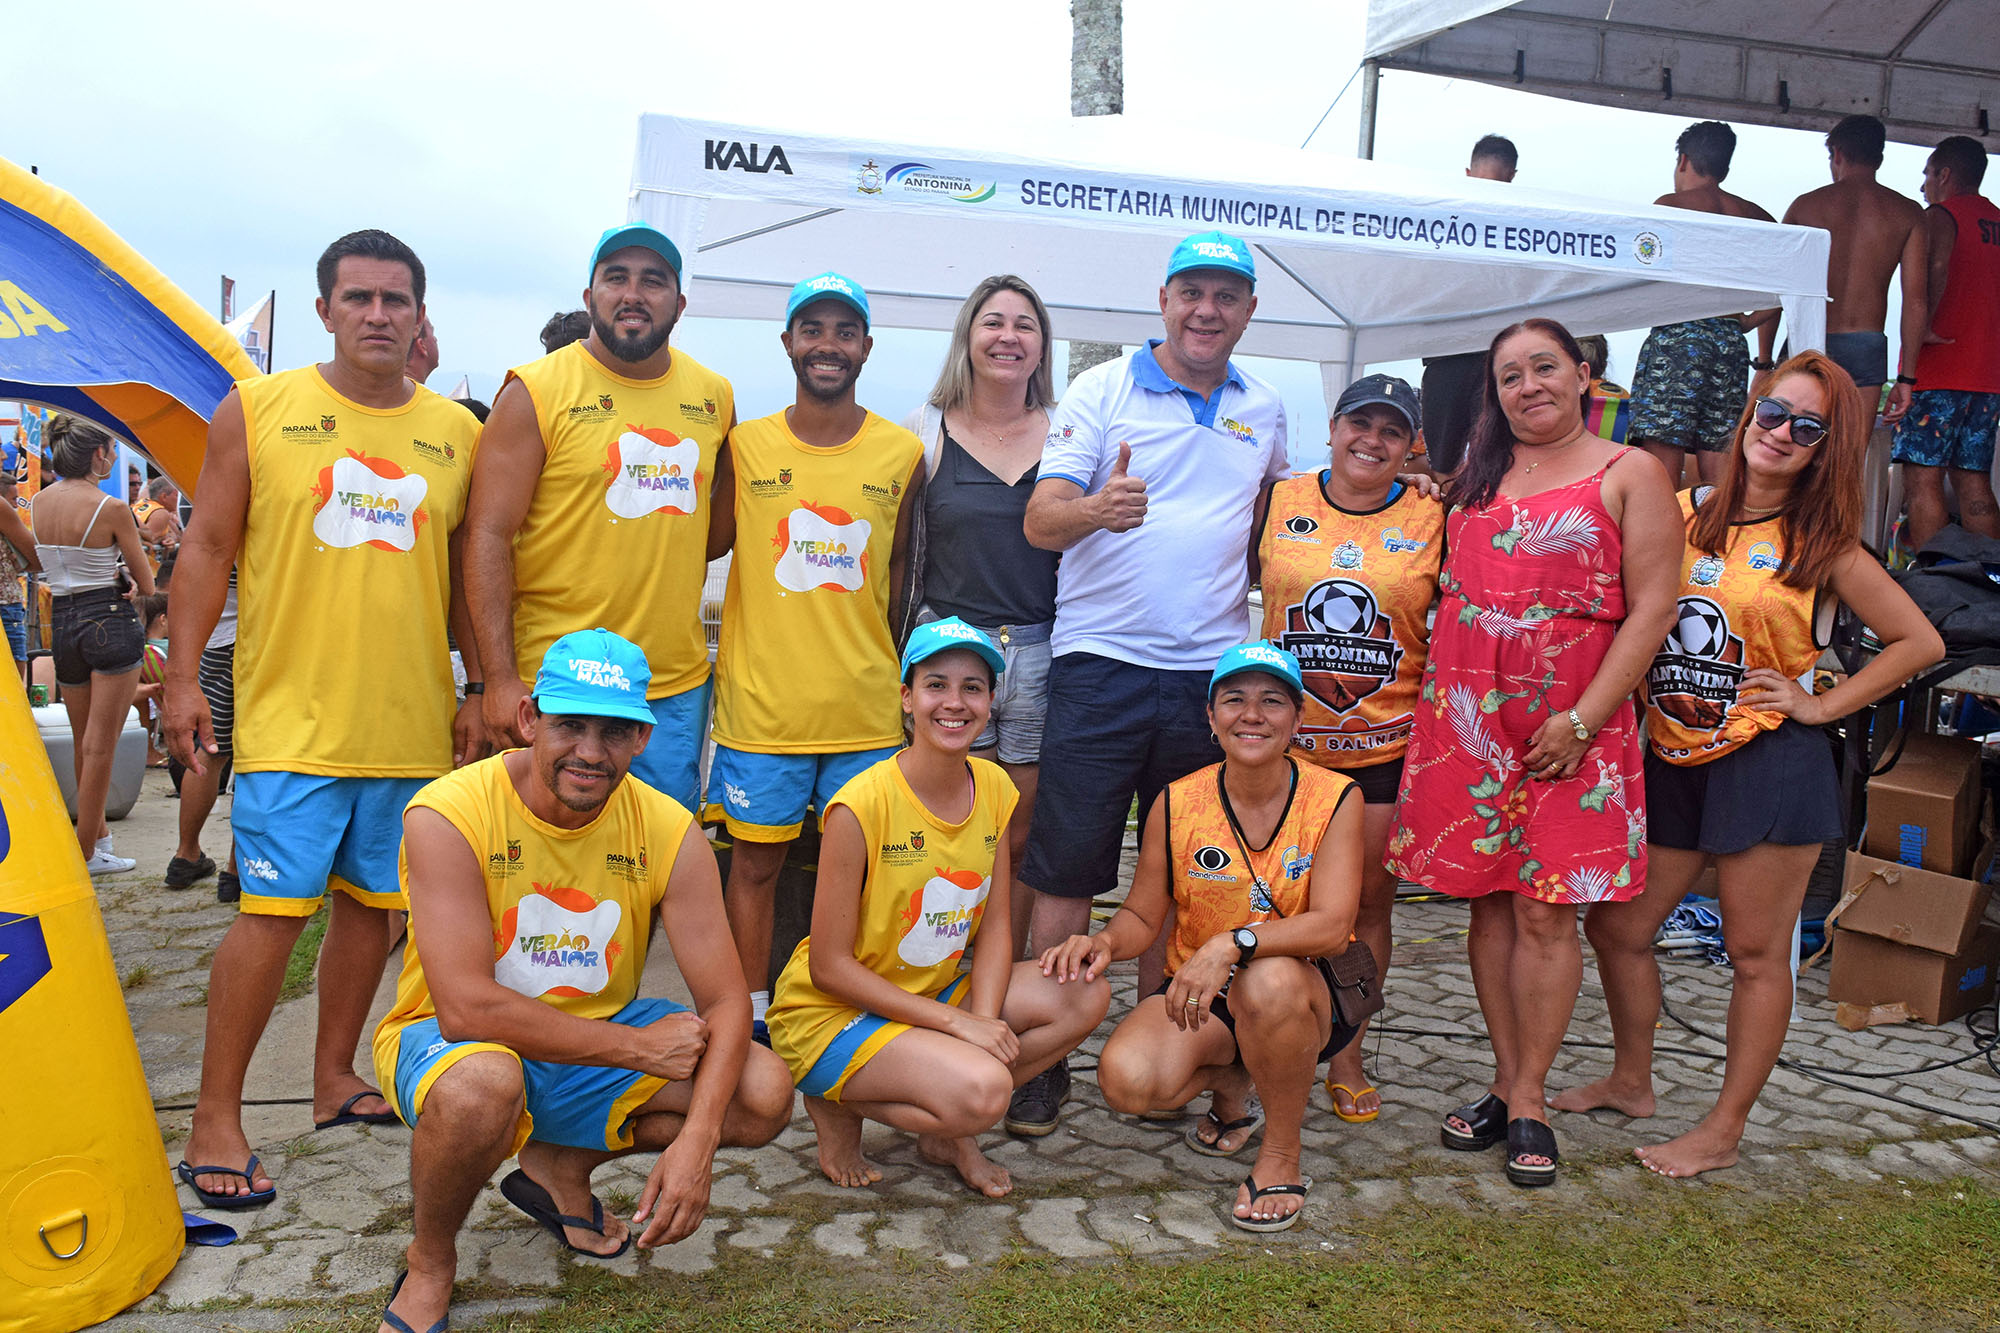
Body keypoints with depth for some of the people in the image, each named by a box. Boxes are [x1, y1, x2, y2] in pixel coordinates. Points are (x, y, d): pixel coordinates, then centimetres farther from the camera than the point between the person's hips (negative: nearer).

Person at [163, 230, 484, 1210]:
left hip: (413, 721, 3)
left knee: (371, 900, 11)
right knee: (275, 907, -6)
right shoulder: (256, 409, 2)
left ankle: (334, 1076, 28)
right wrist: (183, 678, -3)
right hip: (291, 716, -3)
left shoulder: (456, 431, 8)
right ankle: (215, 1121, 7)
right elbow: (208, 548, 3)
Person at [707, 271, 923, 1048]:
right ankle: (750, 1022, 21)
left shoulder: (904, 454, 4)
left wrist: (888, 673, 5)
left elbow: (899, 572, 10)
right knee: (754, 861, 7)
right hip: (761, 700, 0)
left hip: (865, 707, 1)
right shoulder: (744, 446, 1)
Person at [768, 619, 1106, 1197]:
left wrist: (984, 1022, -17)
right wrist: (957, 1023, -22)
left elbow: (995, 928, 2)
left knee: (1087, 996, -11)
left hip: (932, 996, 7)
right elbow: (829, 966, -19)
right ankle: (838, 1105, -1)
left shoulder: (994, 789, -2)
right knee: (983, 1088, -30)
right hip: (832, 1013, -7)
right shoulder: (862, 804, -22)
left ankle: (946, 1130, 3)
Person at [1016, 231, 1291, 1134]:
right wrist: (1096, 509, -31)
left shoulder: (1264, 410, 13)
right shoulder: (1103, 390, -1)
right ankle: (1045, 1061, 11)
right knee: (1066, 872, -2)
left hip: (1212, 670, 4)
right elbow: (1039, 521, -10)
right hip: (1101, 663, -4)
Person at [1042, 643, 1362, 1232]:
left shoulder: (1333, 799, -9)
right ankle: (1232, 1083, 11)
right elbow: (1143, 915, 4)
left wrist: (1232, 944, -37)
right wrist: (1105, 942, -20)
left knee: (1271, 979, -39)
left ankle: (1282, 1154, -11)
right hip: (1198, 996, 2)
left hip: (1306, 993, -2)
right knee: (1126, 1079, -27)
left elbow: (1331, 924, -21)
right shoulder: (1177, 804, -4)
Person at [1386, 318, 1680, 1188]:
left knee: (1546, 913, -2)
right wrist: (1437, 700, 10)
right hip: (1466, 716, 4)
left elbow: (1651, 609, -6)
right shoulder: (1478, 477, 15)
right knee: (1489, 904, 8)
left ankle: (1529, 1105, 10)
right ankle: (1505, 1085, 20)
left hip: (1570, 728, -4)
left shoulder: (1630, 474, 0)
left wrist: (1581, 719, -12)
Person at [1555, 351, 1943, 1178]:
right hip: (1672, 761, 4)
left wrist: (1821, 705, -5)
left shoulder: (1821, 546, -2)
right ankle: (1631, 1081, 32)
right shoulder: (1680, 514, 4)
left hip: (1769, 764, -4)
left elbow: (1919, 642, 1)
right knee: (1615, 927, 11)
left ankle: (1723, 1131, 18)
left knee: (1756, 955, 4)